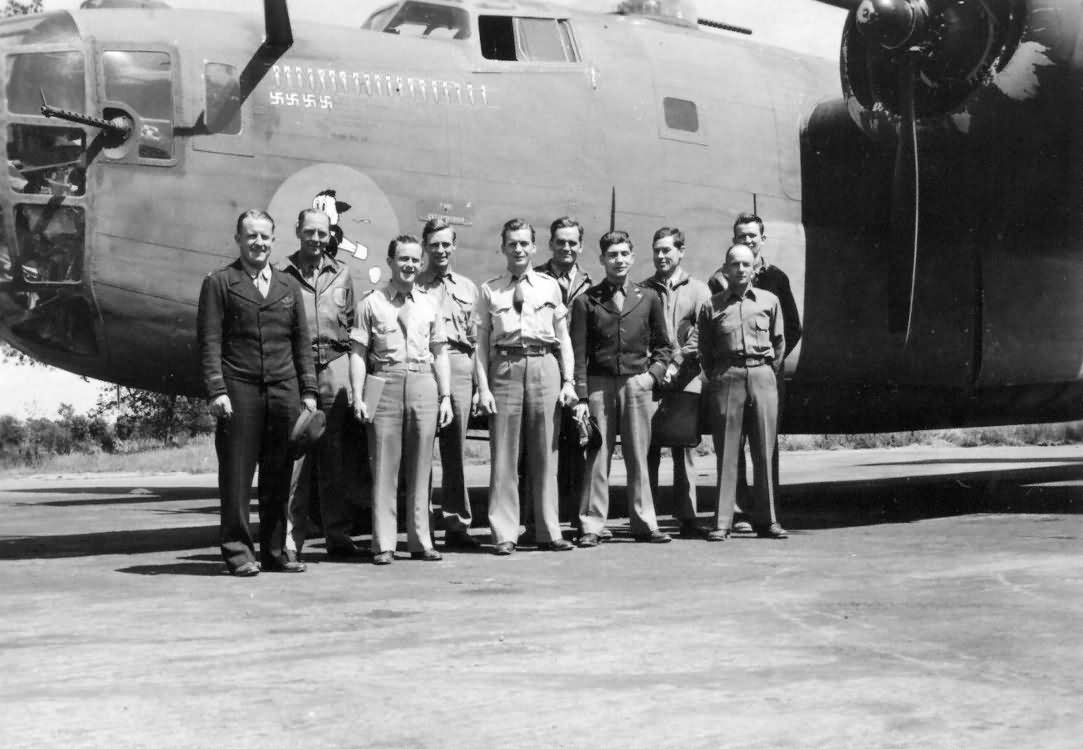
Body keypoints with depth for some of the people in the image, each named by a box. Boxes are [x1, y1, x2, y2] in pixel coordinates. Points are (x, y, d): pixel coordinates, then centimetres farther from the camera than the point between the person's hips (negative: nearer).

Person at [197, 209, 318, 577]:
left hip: (284, 390, 4)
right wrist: (216, 390, -11)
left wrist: (308, 391, 9)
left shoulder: (288, 286, 17)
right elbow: (209, 341, -2)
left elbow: (301, 342, 16)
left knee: (279, 476, 6)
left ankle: (276, 550, 13)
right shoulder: (219, 283, 5)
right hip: (239, 391, -4)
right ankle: (238, 551, 5)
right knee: (236, 474, -2)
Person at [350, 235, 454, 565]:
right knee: (384, 466, -2)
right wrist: (357, 396, -7)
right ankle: (383, 544, 2)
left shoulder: (429, 305, 13)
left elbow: (439, 354, 15)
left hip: (423, 384, 3)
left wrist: (445, 396, 9)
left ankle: (420, 541, 13)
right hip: (385, 383, -3)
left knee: (420, 468, 6)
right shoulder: (371, 303, 4)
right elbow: (358, 352, 1)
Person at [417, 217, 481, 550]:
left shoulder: (468, 288, 16)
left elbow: (476, 339, 15)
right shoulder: (414, 286, 7)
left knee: (455, 450, 5)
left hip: (459, 365, 3)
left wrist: (480, 384, 8)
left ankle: (457, 524, 10)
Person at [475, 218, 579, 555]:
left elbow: (563, 337, 11)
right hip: (505, 367, -1)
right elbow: (482, 342, 3)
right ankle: (504, 534, 7)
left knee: (545, 453, 5)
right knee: (504, 454, 0)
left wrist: (568, 381, 4)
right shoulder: (490, 290, 7)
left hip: (544, 366, 1)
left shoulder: (550, 287, 10)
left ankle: (549, 532, 13)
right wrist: (483, 386, -5)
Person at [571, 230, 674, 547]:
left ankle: (644, 524, 12)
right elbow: (579, 354, 1)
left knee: (638, 456, 5)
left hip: (637, 383, 2)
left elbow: (663, 345, 17)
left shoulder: (648, 299, 10)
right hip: (599, 384, -1)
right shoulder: (586, 301, 4)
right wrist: (580, 397, -5)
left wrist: (653, 373, 0)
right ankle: (591, 527, 3)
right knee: (597, 456, -2)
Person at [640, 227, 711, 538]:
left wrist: (676, 364, -10)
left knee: (684, 450, 1)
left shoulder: (697, 290, 9)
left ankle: (687, 516, 4)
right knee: (647, 449, -1)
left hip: (685, 380, 0)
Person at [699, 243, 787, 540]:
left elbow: (779, 343, 14)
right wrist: (716, 379, 6)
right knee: (726, 451, -2)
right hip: (727, 378, -1)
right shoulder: (712, 307, 6)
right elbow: (705, 351, 11)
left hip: (762, 375, 1)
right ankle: (722, 522, 1)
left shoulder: (769, 301, 10)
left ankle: (766, 520, 10)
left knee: (764, 450, 2)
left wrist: (770, 373, 10)